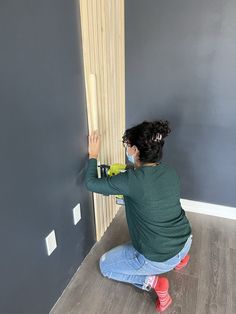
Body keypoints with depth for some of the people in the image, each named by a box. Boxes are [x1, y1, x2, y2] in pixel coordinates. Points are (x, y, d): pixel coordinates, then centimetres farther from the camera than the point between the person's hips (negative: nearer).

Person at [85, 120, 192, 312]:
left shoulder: (132, 180, -26)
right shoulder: (169, 171, -6)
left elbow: (91, 183, -12)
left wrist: (93, 155, 0)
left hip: (160, 259, -7)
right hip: (186, 242, 7)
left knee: (105, 264, 16)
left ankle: (151, 281, 2)